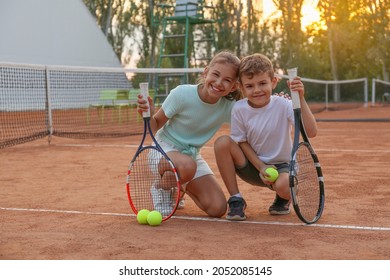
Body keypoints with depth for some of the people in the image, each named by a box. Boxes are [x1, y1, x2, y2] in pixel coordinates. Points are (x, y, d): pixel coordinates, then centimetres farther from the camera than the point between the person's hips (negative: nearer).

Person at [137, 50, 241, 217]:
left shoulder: (228, 108, -15)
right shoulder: (182, 94, -23)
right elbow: (155, 126, -13)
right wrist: (149, 114, -36)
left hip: (192, 155, 4)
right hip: (165, 148, -4)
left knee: (218, 209, -6)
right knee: (187, 166, -40)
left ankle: (182, 186, 23)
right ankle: (161, 187, -5)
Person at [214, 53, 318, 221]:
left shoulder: (283, 105, -17)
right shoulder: (239, 109, -12)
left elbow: (311, 132, -27)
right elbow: (242, 142, -4)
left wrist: (300, 99, -36)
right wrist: (261, 167, -16)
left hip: (282, 165, -2)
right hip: (254, 166, 2)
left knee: (284, 186, -37)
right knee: (222, 142, -23)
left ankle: (282, 200, 6)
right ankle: (236, 200, -10)